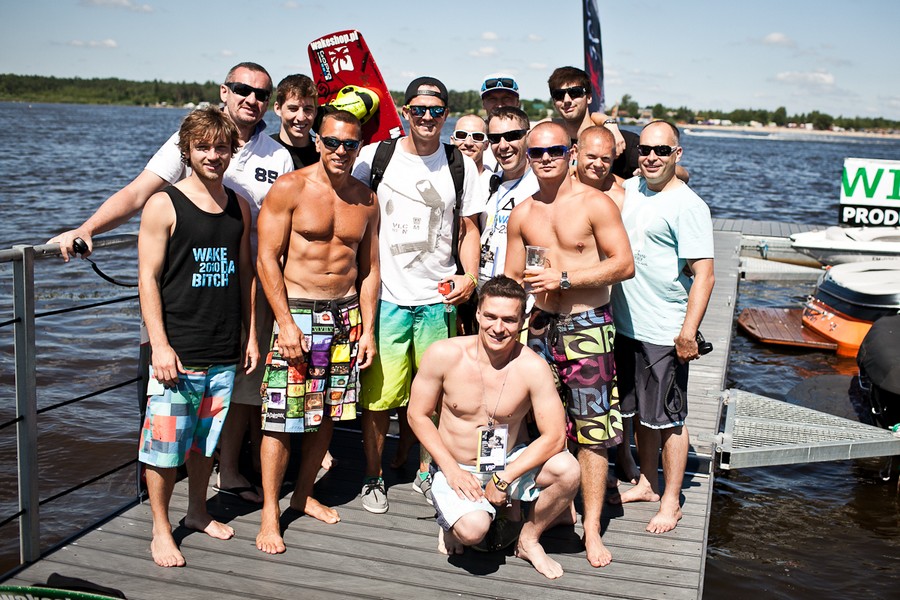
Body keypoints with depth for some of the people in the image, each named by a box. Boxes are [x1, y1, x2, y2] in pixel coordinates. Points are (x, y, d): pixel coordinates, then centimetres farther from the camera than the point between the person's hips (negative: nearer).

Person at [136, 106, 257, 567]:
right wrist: (160, 344, -15)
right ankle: (161, 529, 18)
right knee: (165, 442, 1)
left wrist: (251, 336, 12)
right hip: (177, 352, -4)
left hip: (224, 353, 5)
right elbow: (147, 278, -8)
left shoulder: (239, 207, 9)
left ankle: (197, 511, 35)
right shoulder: (164, 205, -6)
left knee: (206, 438, 17)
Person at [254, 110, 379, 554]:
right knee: (282, 416, -5)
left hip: (346, 314, 5)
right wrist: (286, 323, -15)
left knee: (327, 413, 11)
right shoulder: (290, 188, -6)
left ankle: (303, 495, 28)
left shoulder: (366, 200, 8)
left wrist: (368, 329, 7)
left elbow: (369, 267, 12)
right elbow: (267, 257, -9)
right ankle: (270, 512, 8)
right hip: (297, 312, -4)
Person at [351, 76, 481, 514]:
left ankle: (426, 469, 28)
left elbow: (468, 228, 12)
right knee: (378, 393, 0)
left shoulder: (460, 165, 7)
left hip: (439, 298, 2)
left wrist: (470, 276, -4)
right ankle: (373, 476, 18)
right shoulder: (374, 157, 2)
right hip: (386, 294, -1)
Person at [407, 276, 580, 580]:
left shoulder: (532, 367, -17)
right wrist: (451, 469, -15)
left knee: (567, 469, -26)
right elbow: (418, 415, -6)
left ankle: (529, 540, 3)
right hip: (457, 468, -1)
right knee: (473, 528, -31)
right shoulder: (444, 354, -16)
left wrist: (504, 479, -21)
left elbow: (554, 437, -17)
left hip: (510, 463, 2)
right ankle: (451, 522, 10)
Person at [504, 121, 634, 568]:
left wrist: (564, 278, -15)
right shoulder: (521, 214, 9)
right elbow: (511, 278, 16)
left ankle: (591, 527, 5)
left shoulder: (595, 204, -5)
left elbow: (624, 264, -10)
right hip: (540, 326, 5)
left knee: (592, 430, -2)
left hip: (587, 326, -4)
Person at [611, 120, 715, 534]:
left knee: (668, 418, 4)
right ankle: (647, 484, 34)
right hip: (626, 325, 7)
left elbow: (704, 274, -17)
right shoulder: (628, 190, 8)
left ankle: (671, 501, 17)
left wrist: (688, 332, -21)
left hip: (665, 333, -7)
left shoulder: (687, 205, -13)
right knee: (641, 412, 18)